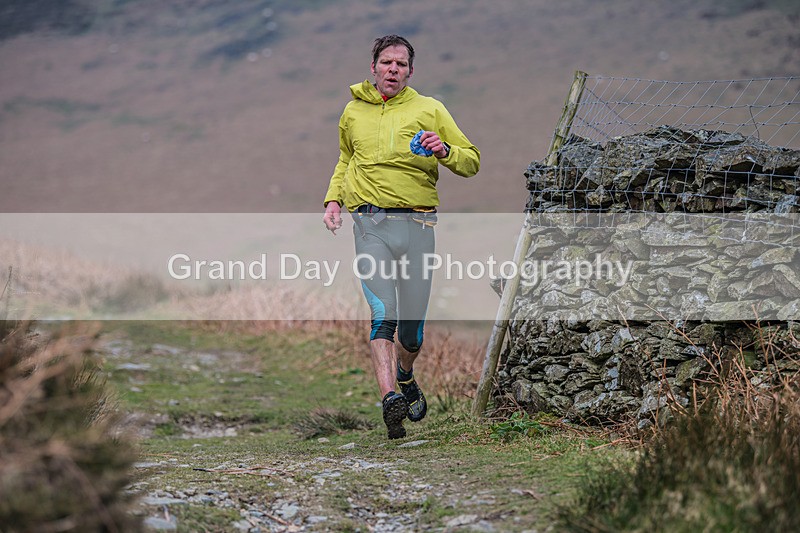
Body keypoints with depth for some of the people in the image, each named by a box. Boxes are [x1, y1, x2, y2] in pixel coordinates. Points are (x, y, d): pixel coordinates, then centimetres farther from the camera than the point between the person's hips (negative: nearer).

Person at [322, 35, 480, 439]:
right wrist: (333, 198, 16)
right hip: (370, 224, 0)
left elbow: (472, 162, 7)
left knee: (413, 320, 6)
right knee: (382, 314, -17)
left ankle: (406, 377, 36)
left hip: (418, 223, 0)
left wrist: (444, 151, -14)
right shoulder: (353, 111, 14)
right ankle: (390, 398, -24)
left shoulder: (429, 110, 7)